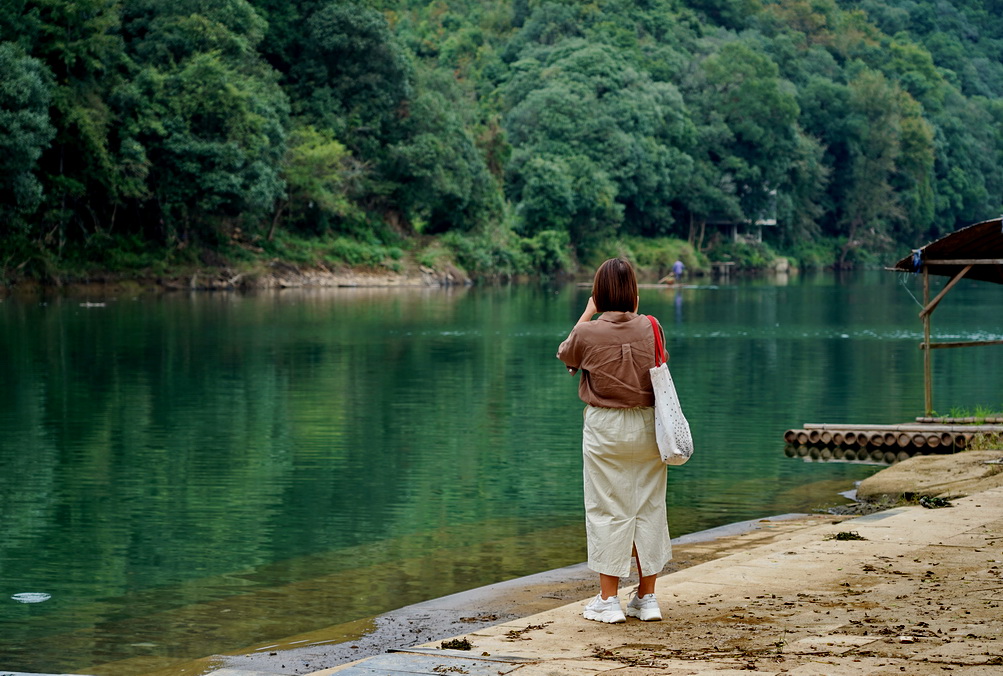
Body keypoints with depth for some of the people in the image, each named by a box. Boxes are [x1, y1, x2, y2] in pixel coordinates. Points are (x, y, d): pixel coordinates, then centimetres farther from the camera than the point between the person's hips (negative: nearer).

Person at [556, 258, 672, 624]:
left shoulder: (588, 333, -11)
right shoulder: (650, 328, -5)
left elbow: (565, 355, 11)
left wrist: (588, 313, 17)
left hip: (605, 427, -2)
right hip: (647, 425, 3)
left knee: (608, 510, 4)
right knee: (648, 507, 11)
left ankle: (608, 599, 5)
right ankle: (647, 597, 16)